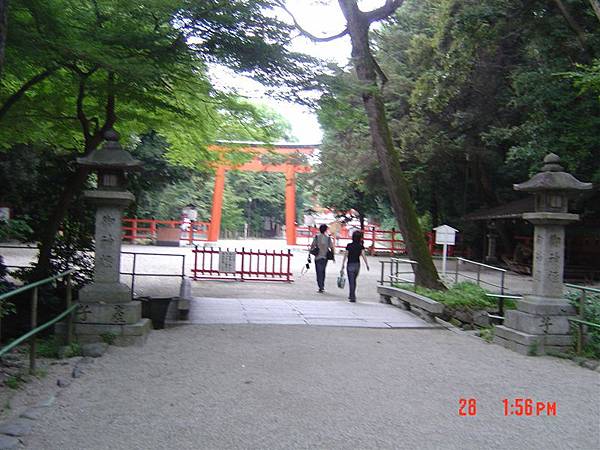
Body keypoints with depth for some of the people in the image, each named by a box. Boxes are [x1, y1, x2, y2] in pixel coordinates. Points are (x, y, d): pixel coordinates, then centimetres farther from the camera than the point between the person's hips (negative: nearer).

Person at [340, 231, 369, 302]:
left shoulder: (349, 245, -9)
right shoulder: (361, 246, -3)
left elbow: (345, 256, -8)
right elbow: (363, 255, -12)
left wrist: (342, 267, -5)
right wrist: (367, 265, -10)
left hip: (350, 265, -3)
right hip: (357, 264, 4)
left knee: (351, 281, 1)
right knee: (354, 280, 20)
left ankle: (353, 297, -4)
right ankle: (352, 295, 30)